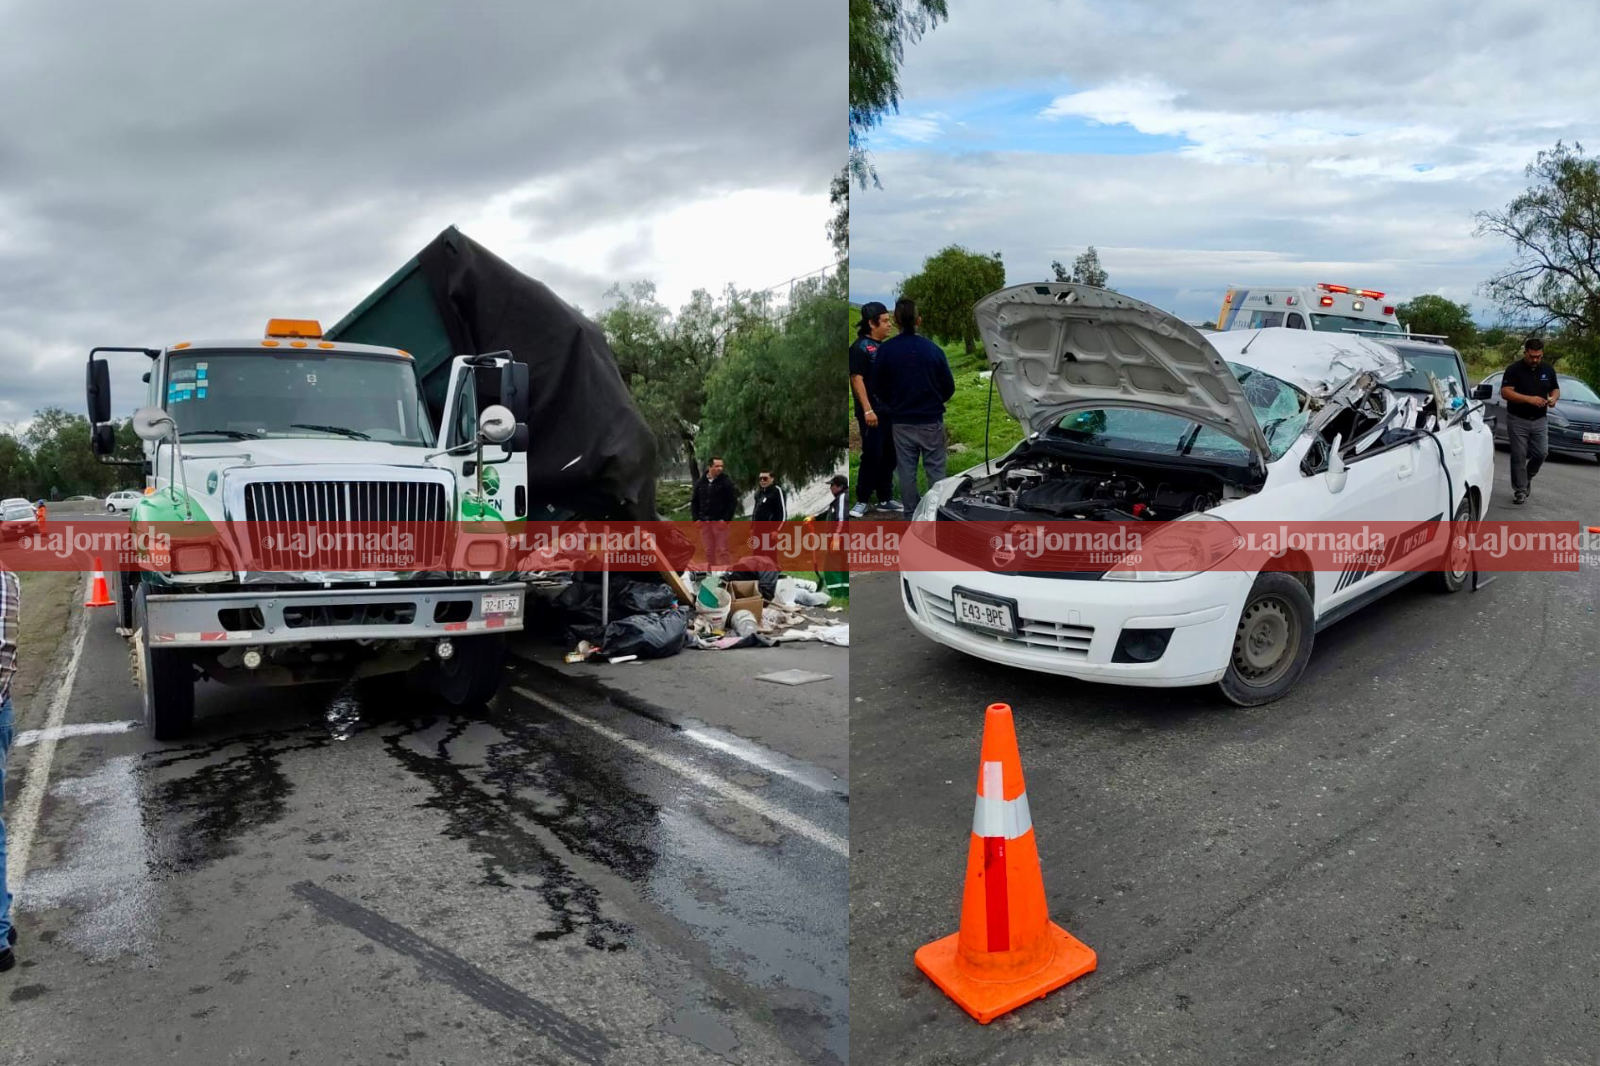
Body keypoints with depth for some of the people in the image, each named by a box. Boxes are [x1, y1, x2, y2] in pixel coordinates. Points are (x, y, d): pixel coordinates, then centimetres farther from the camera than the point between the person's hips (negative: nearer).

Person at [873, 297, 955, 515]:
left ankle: (911, 513, 15)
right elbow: (949, 387, 0)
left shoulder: (885, 350, -8)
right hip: (931, 421, 0)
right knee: (936, 471, 8)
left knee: (907, 471, 9)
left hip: (902, 422, 1)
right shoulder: (933, 349, -8)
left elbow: (879, 387, 1)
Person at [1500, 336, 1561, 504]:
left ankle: (1528, 477, 25)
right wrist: (1529, 399, -27)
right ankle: (1519, 490, 6)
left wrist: (1553, 398, -8)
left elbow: (1555, 389, 16)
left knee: (1541, 453, -3)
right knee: (1519, 457, -1)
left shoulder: (1548, 369, 6)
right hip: (1517, 420, -4)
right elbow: (1505, 392, -16)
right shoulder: (1514, 369, -9)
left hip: (1540, 420, 4)